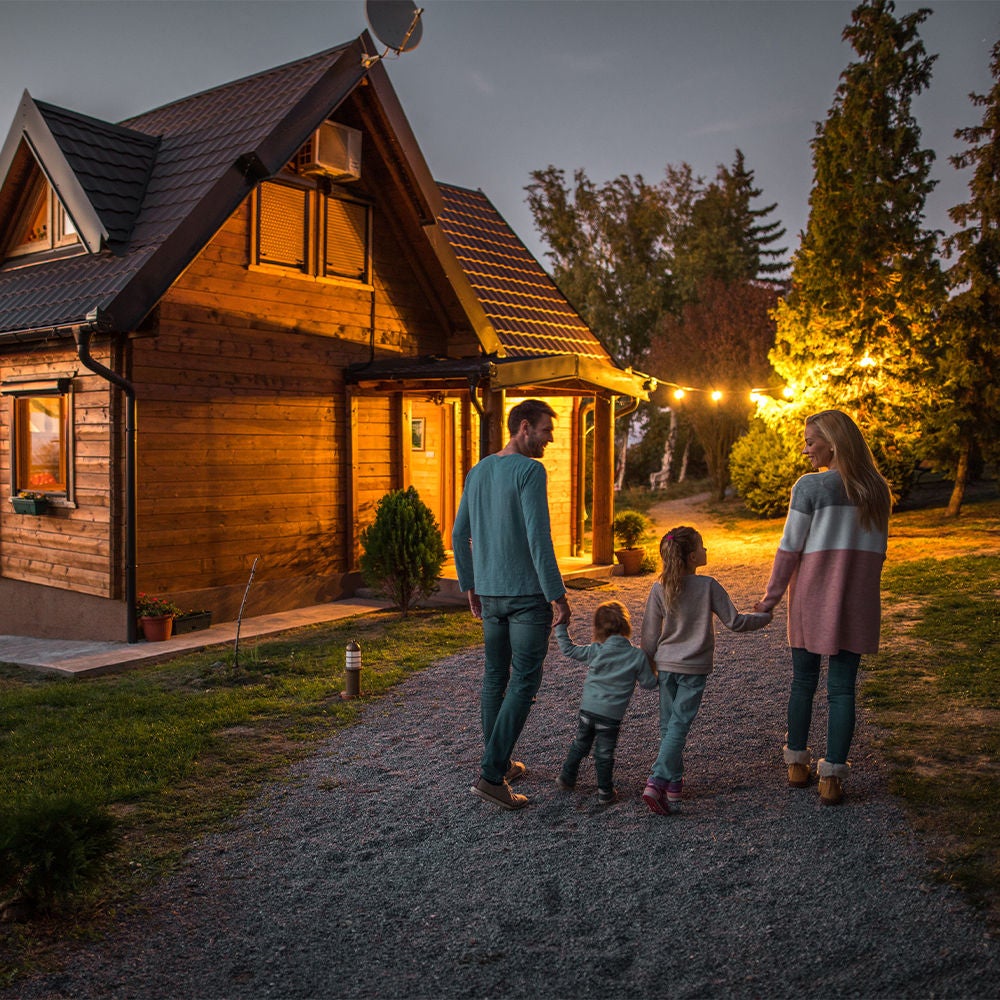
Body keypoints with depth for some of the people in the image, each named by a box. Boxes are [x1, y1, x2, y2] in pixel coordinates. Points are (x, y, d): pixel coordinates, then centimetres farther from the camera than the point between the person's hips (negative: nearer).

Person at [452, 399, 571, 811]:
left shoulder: (478, 471, 11)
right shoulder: (530, 471, -13)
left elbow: (459, 536, 14)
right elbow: (538, 538, -20)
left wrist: (470, 587, 22)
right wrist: (558, 595, -14)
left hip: (489, 593, 8)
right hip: (528, 593, -8)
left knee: (494, 677, 16)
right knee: (524, 681, -2)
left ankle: (497, 763, 27)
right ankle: (491, 774, -5)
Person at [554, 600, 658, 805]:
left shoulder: (595, 651, -6)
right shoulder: (637, 656, -9)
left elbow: (569, 649, 0)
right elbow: (649, 683, -2)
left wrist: (560, 627, 11)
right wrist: (655, 675, 20)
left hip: (587, 709, 2)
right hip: (612, 714, -2)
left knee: (580, 745, 21)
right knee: (604, 754, 10)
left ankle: (567, 778, 34)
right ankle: (605, 792, 18)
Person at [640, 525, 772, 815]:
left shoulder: (659, 589, -4)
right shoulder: (708, 587, -13)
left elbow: (650, 633, 1)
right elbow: (735, 622, -8)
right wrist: (763, 617, 10)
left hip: (666, 665, 3)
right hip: (694, 669, -3)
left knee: (668, 724, 14)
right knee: (679, 725, -3)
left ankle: (674, 782, 20)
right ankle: (658, 781, -14)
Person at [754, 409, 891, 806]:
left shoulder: (810, 486, -10)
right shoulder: (876, 490, 5)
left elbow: (790, 547, -8)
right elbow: (877, 551, 10)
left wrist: (772, 595, 1)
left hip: (812, 599, -3)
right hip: (857, 605, 3)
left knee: (803, 683, 12)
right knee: (842, 688, 6)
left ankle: (798, 763, 23)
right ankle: (832, 776, 8)